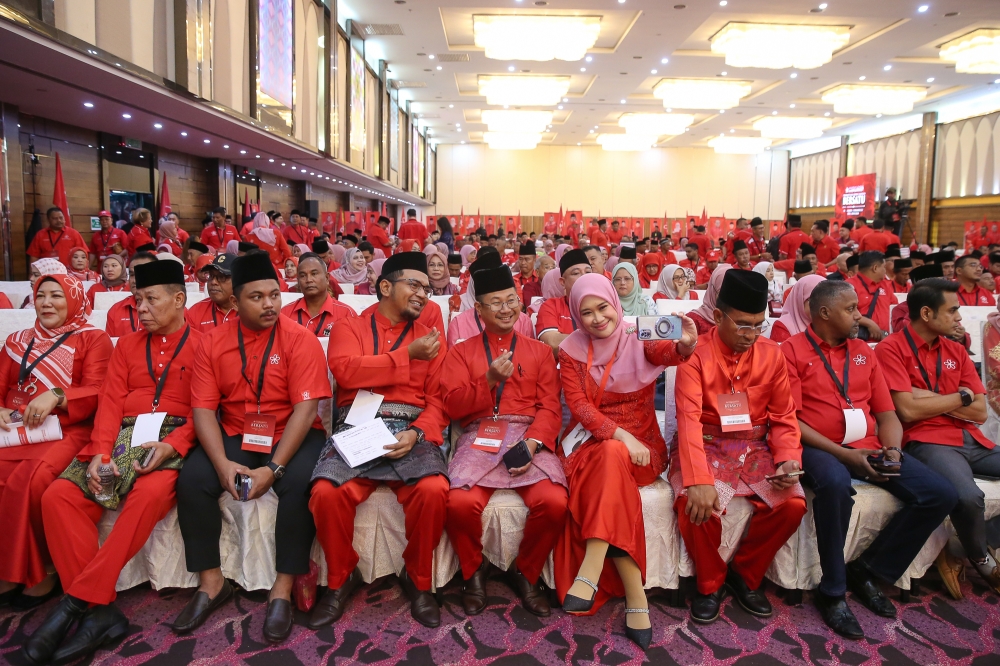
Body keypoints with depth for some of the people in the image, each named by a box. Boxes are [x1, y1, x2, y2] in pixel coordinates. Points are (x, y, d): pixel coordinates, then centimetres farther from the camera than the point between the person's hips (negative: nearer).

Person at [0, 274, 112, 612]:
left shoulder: (93, 339, 8)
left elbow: (96, 394, -4)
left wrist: (55, 396, -22)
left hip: (68, 431, -4)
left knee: (30, 480, -32)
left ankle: (38, 572, -14)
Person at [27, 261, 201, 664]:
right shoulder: (127, 346, 19)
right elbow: (110, 403, 8)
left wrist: (172, 446, -21)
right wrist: (100, 454, -9)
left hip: (171, 440, -5)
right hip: (122, 437, 5)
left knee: (150, 494, -36)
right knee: (58, 496, -19)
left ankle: (75, 601, -24)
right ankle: (100, 611, -19)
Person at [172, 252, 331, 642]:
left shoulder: (300, 339, -11)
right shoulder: (213, 342, 0)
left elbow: (305, 408, -17)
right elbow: (203, 408, -5)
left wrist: (274, 467, -25)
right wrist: (222, 463, -21)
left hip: (291, 436, -3)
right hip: (235, 436, 3)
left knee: (299, 485, -31)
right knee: (191, 480, -19)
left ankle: (283, 590, -14)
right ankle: (211, 583, -1)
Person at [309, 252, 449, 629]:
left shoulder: (430, 338, 16)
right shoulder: (349, 328, 12)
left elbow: (437, 401, 8)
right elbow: (346, 371, -9)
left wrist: (417, 433, -13)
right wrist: (408, 356, -7)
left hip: (410, 431, 1)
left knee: (433, 490, -28)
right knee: (326, 492, -28)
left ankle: (418, 580, 0)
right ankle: (342, 579, 2)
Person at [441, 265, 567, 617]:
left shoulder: (539, 351, 16)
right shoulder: (461, 352, 15)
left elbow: (550, 407, 6)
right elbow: (453, 406, 3)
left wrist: (532, 443, -12)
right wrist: (489, 380, -12)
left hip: (529, 438, 1)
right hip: (479, 437, 0)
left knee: (554, 502, -26)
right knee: (461, 502, -29)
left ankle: (525, 573, 4)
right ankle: (474, 571, 4)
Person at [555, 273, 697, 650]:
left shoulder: (638, 340, 2)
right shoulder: (572, 351, 3)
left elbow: (667, 353, -22)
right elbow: (578, 405, -7)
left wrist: (686, 344, -48)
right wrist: (618, 434, -23)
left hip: (640, 441, 0)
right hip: (591, 440, 1)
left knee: (611, 459, -35)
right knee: (611, 456, -33)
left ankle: (590, 573, -34)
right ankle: (635, 597, -32)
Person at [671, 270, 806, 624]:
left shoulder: (771, 355, 2)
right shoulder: (696, 354, -10)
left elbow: (784, 417, 6)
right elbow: (689, 419, -20)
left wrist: (788, 459, -14)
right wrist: (699, 480, -32)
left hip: (756, 448, 4)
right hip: (705, 447, -3)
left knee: (793, 504, -20)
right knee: (695, 504, -30)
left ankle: (745, 575, 8)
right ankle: (711, 583, 1)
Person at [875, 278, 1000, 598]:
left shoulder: (956, 351, 16)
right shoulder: (891, 349, -5)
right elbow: (908, 411, -13)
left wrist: (932, 399, -5)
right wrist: (960, 397, -1)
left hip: (973, 441, 8)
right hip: (928, 442, -7)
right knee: (968, 496, -34)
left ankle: (973, 552, 4)